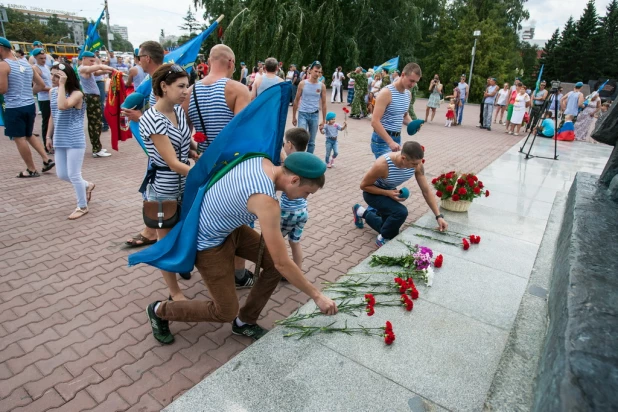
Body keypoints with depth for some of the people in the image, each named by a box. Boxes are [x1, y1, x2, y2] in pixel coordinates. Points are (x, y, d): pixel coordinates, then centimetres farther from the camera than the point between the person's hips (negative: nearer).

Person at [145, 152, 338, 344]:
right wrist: (317, 296, -18)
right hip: (209, 243, -8)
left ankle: (244, 321, 20)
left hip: (229, 228, 9)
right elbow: (283, 263, -29)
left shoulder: (263, 161, -11)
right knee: (226, 312, 4)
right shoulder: (266, 201, -35)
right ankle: (160, 310, 25)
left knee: (273, 264, 1)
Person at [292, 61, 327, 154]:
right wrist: (294, 117, 5)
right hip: (303, 114, -2)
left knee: (312, 142, 9)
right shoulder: (303, 83, -3)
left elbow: (323, 103, 6)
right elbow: (296, 100, 4)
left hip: (315, 115, 2)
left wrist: (324, 120, 4)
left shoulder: (322, 86, 1)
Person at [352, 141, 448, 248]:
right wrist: (388, 193, -32)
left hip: (391, 192, 6)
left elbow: (426, 191, -15)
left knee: (391, 230, 17)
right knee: (401, 212, -31)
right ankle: (383, 239, -4)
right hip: (373, 193, -6)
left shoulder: (416, 164, -23)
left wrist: (439, 216, -19)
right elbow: (364, 185, -24)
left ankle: (361, 213, 37)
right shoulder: (383, 164, -38)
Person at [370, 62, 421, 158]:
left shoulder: (408, 94, 9)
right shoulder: (387, 93, -17)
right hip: (382, 140, -8)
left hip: (397, 138, 8)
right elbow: (375, 122, -23)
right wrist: (390, 142, -30)